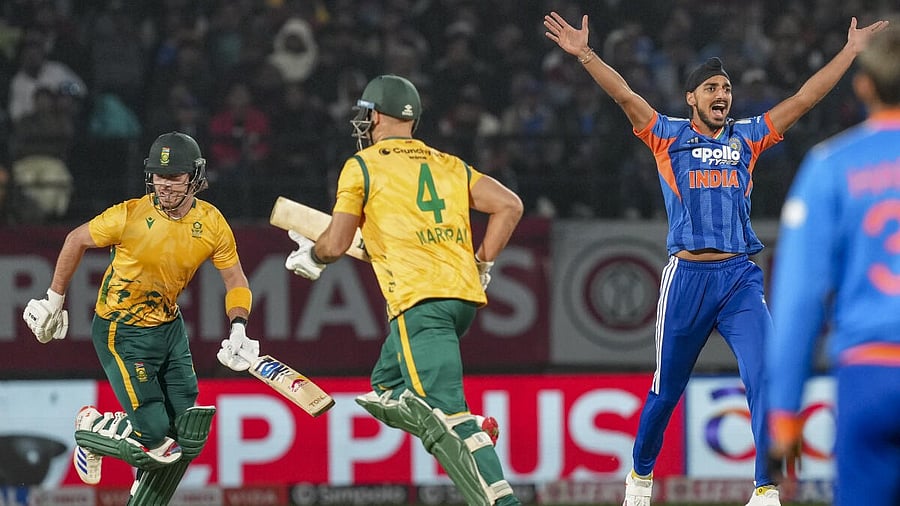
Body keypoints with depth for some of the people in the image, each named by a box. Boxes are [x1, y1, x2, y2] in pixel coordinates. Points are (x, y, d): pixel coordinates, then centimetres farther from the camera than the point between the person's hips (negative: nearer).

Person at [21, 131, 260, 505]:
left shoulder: (212, 224, -9)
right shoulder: (131, 215, -21)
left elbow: (235, 280, 3)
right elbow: (76, 240, -5)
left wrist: (238, 328, -14)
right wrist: (54, 299, 2)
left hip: (170, 328, 5)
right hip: (121, 332, -5)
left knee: (185, 437, 3)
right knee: (154, 434, -13)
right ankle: (91, 428, 17)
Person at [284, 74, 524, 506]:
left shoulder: (362, 166, 6)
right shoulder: (450, 165, 21)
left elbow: (335, 245, 3)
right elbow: (508, 205, 11)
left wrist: (308, 257, 24)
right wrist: (481, 265, 18)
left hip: (419, 300, -7)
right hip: (464, 296, 7)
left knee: (446, 415, -16)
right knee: (387, 390, 21)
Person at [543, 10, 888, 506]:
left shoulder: (746, 138, 12)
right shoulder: (668, 136, 6)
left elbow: (803, 99, 11)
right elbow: (625, 96, -6)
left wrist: (851, 51, 8)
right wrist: (585, 55, -18)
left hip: (740, 278, 2)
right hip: (686, 277, -1)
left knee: (765, 377, -14)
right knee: (666, 388, 8)